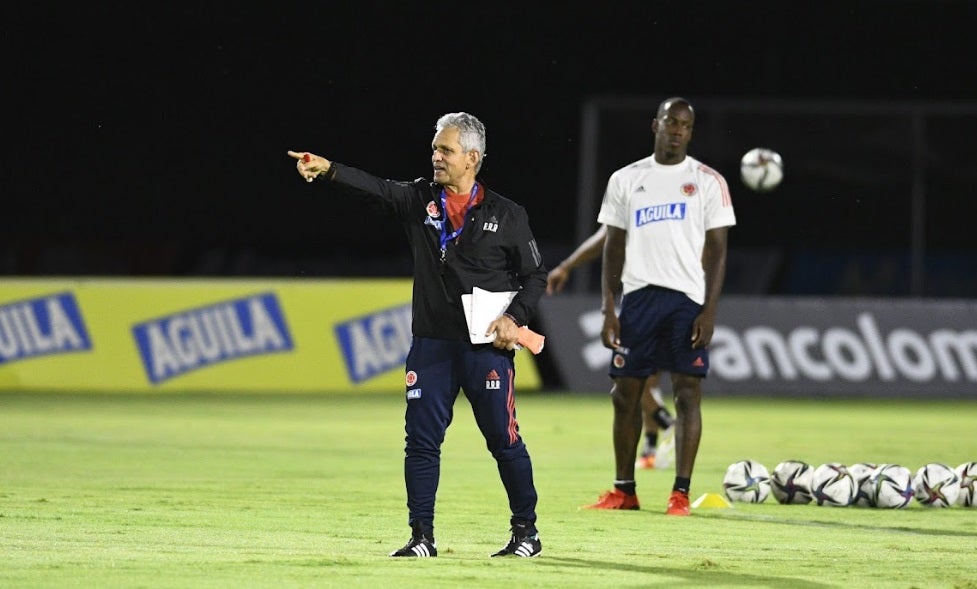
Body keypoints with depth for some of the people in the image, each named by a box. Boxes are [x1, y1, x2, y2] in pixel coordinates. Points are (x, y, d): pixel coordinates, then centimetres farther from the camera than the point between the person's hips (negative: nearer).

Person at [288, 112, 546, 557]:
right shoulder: (419, 201, 7)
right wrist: (328, 170, -27)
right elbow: (373, 188, -10)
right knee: (421, 441, 1)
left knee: (504, 440, 2)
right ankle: (422, 537, 8)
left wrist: (515, 318, -9)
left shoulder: (507, 216, 1)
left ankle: (526, 532, 15)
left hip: (486, 348, -3)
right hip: (431, 345, 3)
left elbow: (535, 276, 6)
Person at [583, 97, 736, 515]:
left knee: (688, 391, -5)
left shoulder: (708, 182, 4)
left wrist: (710, 310, -9)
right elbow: (613, 248, 11)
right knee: (625, 391, 3)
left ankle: (681, 493, -3)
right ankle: (623, 490, 12)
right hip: (637, 295, 3)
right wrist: (608, 309, 2)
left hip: (686, 298, -3)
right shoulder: (625, 180, 10)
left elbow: (717, 250, 1)